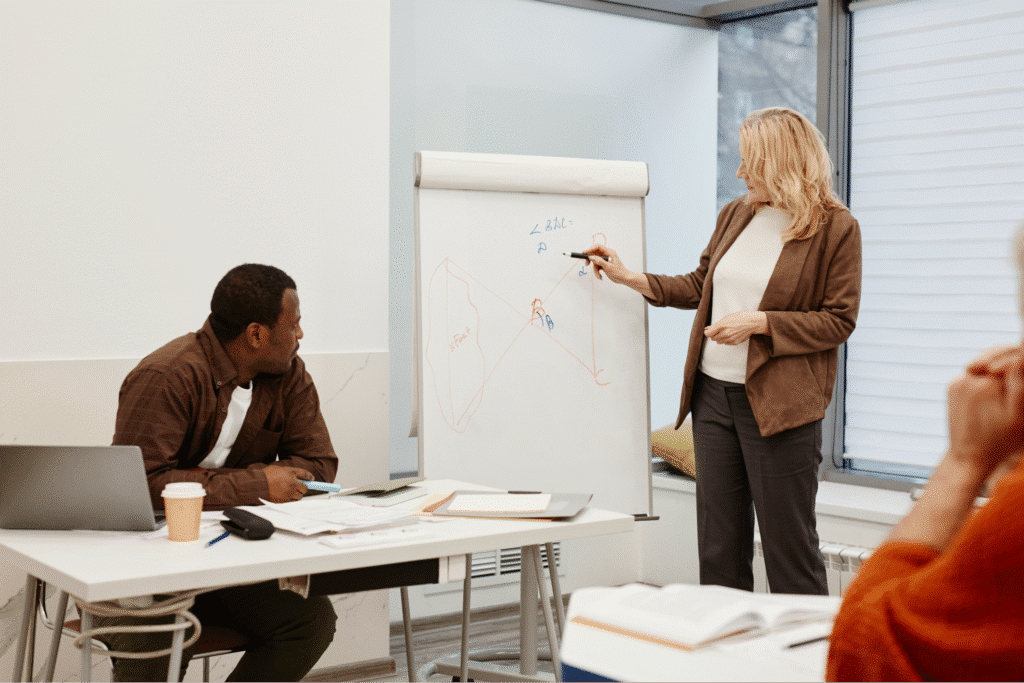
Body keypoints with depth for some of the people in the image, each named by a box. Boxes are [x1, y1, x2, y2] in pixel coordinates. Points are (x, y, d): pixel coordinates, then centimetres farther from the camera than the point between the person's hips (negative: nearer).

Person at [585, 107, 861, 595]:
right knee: (718, 549, 11)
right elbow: (701, 286, 22)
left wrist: (760, 323, -17)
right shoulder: (735, 214, 11)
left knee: (788, 546, 0)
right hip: (713, 392, 7)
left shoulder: (835, 228, -7)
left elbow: (839, 320, -9)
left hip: (777, 403, -6)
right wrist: (629, 277, 16)